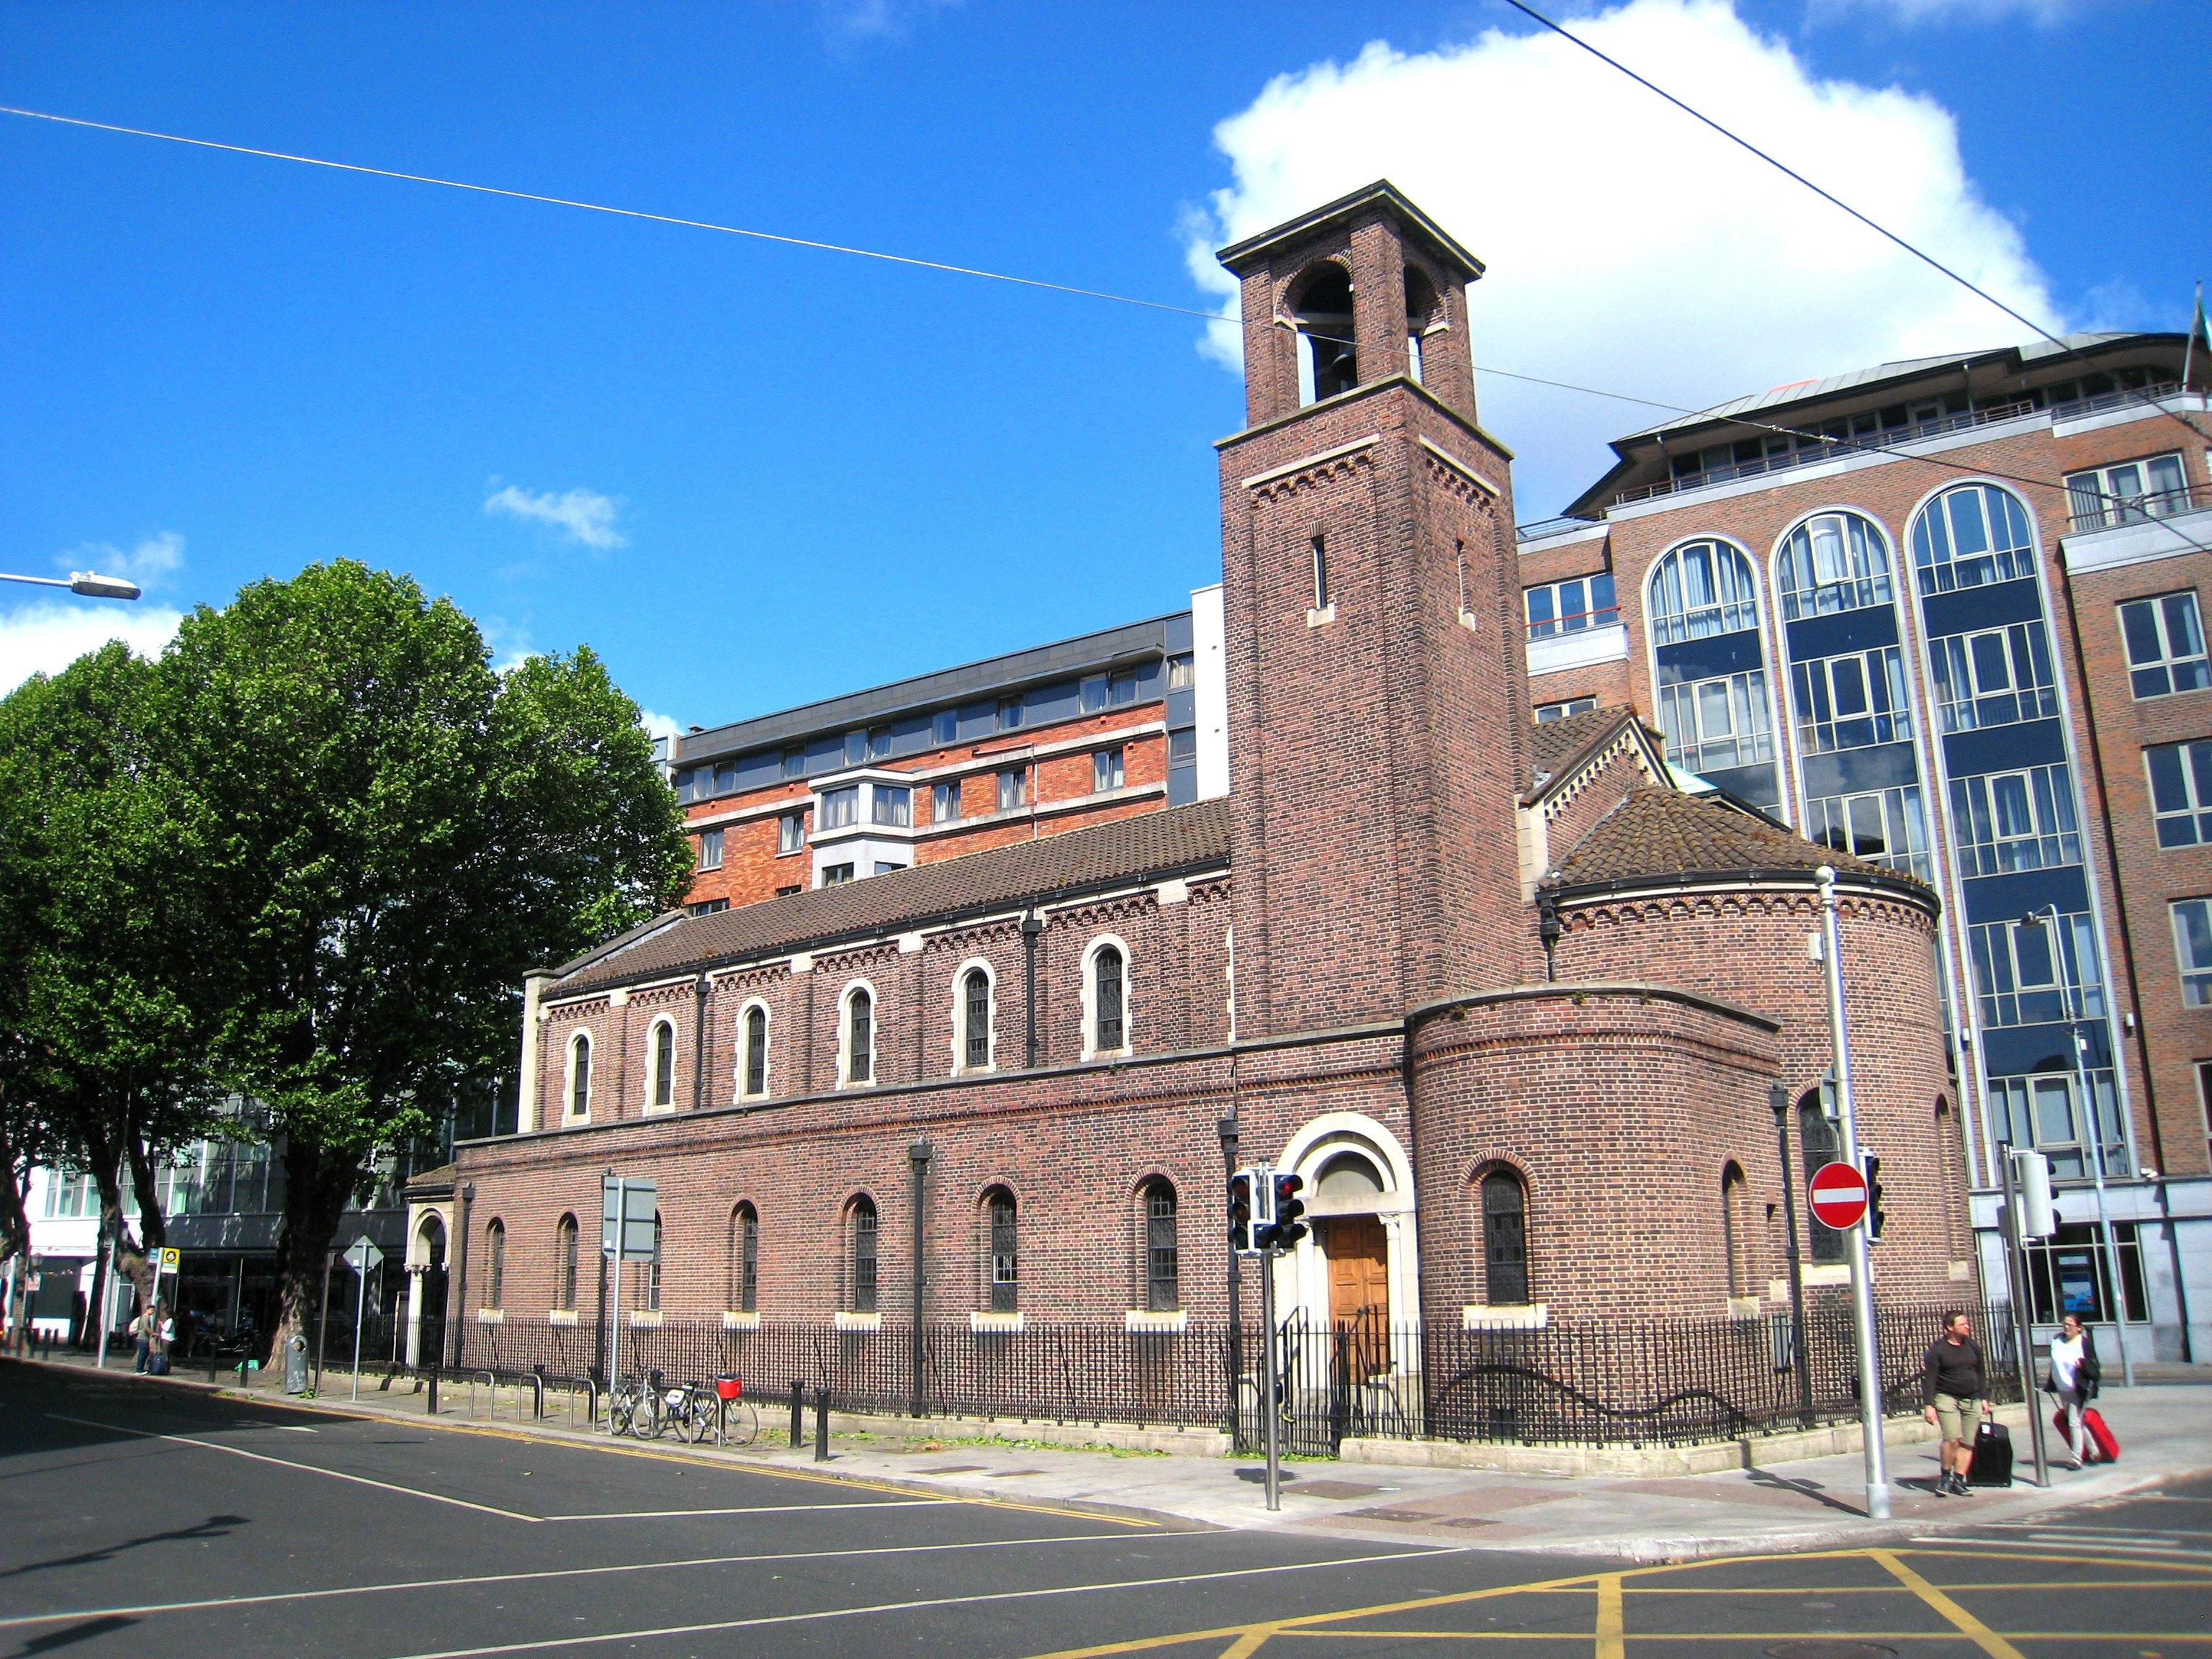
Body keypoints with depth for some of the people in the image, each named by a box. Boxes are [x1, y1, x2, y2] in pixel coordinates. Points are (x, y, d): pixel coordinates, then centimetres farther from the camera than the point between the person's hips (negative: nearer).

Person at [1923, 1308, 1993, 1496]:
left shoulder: (1973, 1346, 9)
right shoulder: (1936, 1349, -7)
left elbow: (1980, 1374, 20)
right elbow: (1928, 1378, -9)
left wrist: (1984, 1398, 15)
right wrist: (1928, 1405, -14)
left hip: (1971, 1400, 5)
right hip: (1946, 1398, -5)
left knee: (1967, 1443, 1)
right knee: (1953, 1439, -18)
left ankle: (1958, 1481, 9)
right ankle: (1944, 1476, -1)